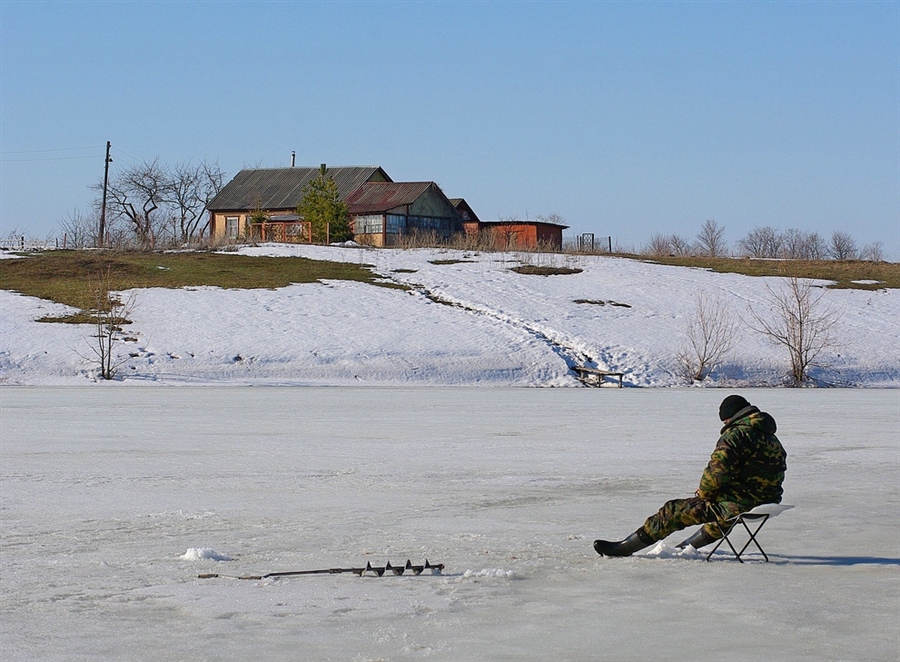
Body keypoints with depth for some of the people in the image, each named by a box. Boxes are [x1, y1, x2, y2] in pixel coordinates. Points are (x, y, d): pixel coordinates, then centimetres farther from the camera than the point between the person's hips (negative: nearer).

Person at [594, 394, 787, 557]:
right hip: (766, 504, 8)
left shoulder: (736, 435, -13)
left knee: (674, 511, 2)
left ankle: (624, 547, 9)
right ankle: (689, 546, 55)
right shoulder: (771, 438, 16)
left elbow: (716, 471, -20)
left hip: (738, 505, -8)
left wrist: (703, 493, 1)